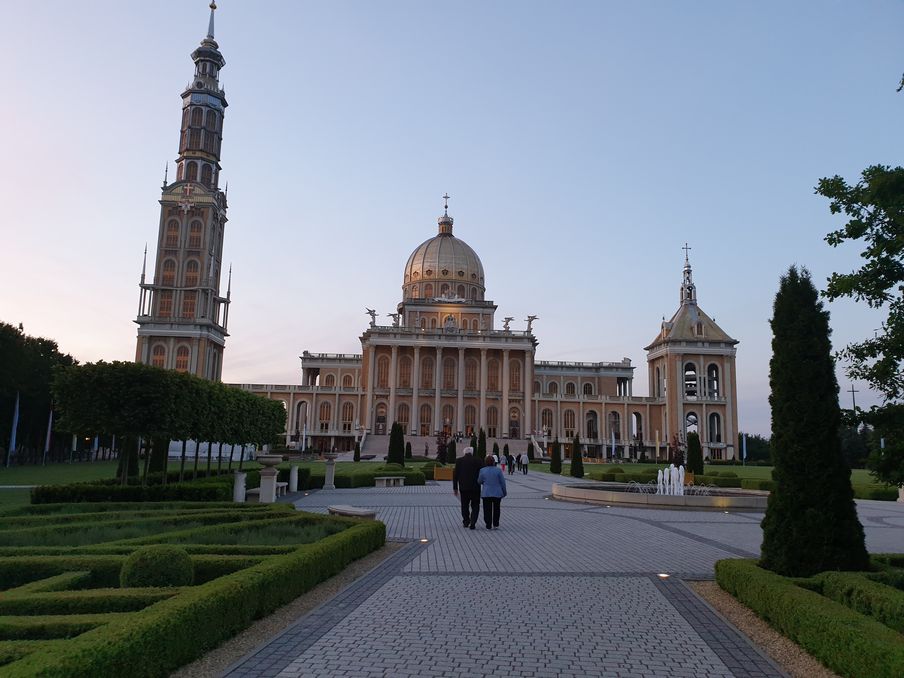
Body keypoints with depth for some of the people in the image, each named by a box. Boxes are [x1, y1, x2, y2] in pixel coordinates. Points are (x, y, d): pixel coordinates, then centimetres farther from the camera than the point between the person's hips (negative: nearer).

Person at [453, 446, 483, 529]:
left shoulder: (459, 461, -1)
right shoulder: (477, 461, -4)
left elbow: (455, 475, 0)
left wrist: (455, 488, 5)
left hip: (463, 487, 1)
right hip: (475, 488, -1)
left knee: (464, 505, 16)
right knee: (475, 506, 6)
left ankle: (466, 522, 25)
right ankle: (473, 523, -5)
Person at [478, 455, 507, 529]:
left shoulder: (482, 470, -7)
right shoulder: (498, 470, -9)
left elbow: (479, 481, 5)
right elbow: (502, 482, -4)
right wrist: (504, 492, 8)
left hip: (486, 493, 0)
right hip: (497, 493, 0)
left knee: (487, 510, 7)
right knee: (496, 509, 15)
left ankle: (488, 526, 7)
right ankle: (496, 524, 16)